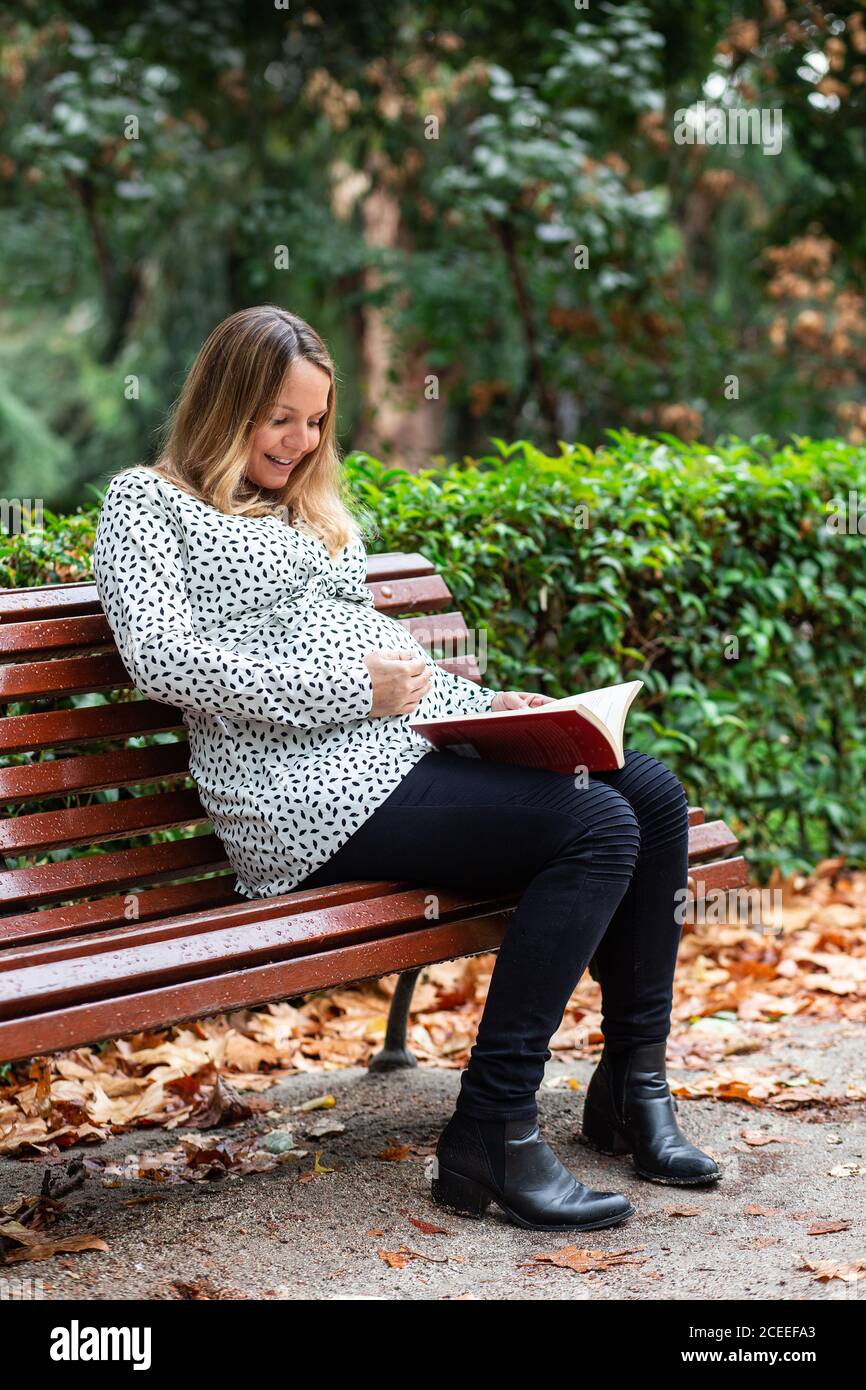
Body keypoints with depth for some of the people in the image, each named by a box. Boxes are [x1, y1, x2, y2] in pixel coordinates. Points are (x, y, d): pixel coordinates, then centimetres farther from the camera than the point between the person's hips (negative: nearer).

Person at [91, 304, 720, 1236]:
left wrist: (484, 702, 9)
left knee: (651, 794, -11)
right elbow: (162, 661, -10)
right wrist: (351, 687, -14)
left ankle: (631, 1087, 0)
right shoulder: (147, 502, 5)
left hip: (404, 754, 8)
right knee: (596, 828, -25)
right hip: (313, 792, -8)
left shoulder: (310, 512, 29)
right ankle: (491, 1135, -23)